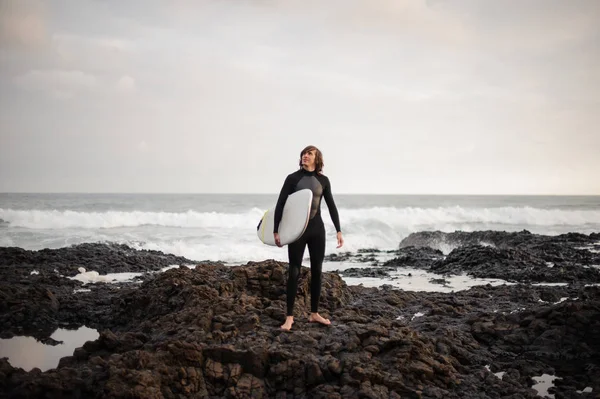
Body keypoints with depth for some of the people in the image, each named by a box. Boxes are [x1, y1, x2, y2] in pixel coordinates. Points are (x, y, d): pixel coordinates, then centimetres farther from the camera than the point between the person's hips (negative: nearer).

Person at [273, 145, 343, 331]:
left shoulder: (323, 180, 4)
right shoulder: (293, 178, -5)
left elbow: (331, 206, 8)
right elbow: (280, 205, -5)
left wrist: (338, 230, 4)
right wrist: (276, 231, -9)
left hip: (317, 228, 4)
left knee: (316, 270, 7)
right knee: (294, 272, -3)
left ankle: (314, 314, 19)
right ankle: (289, 316, 4)